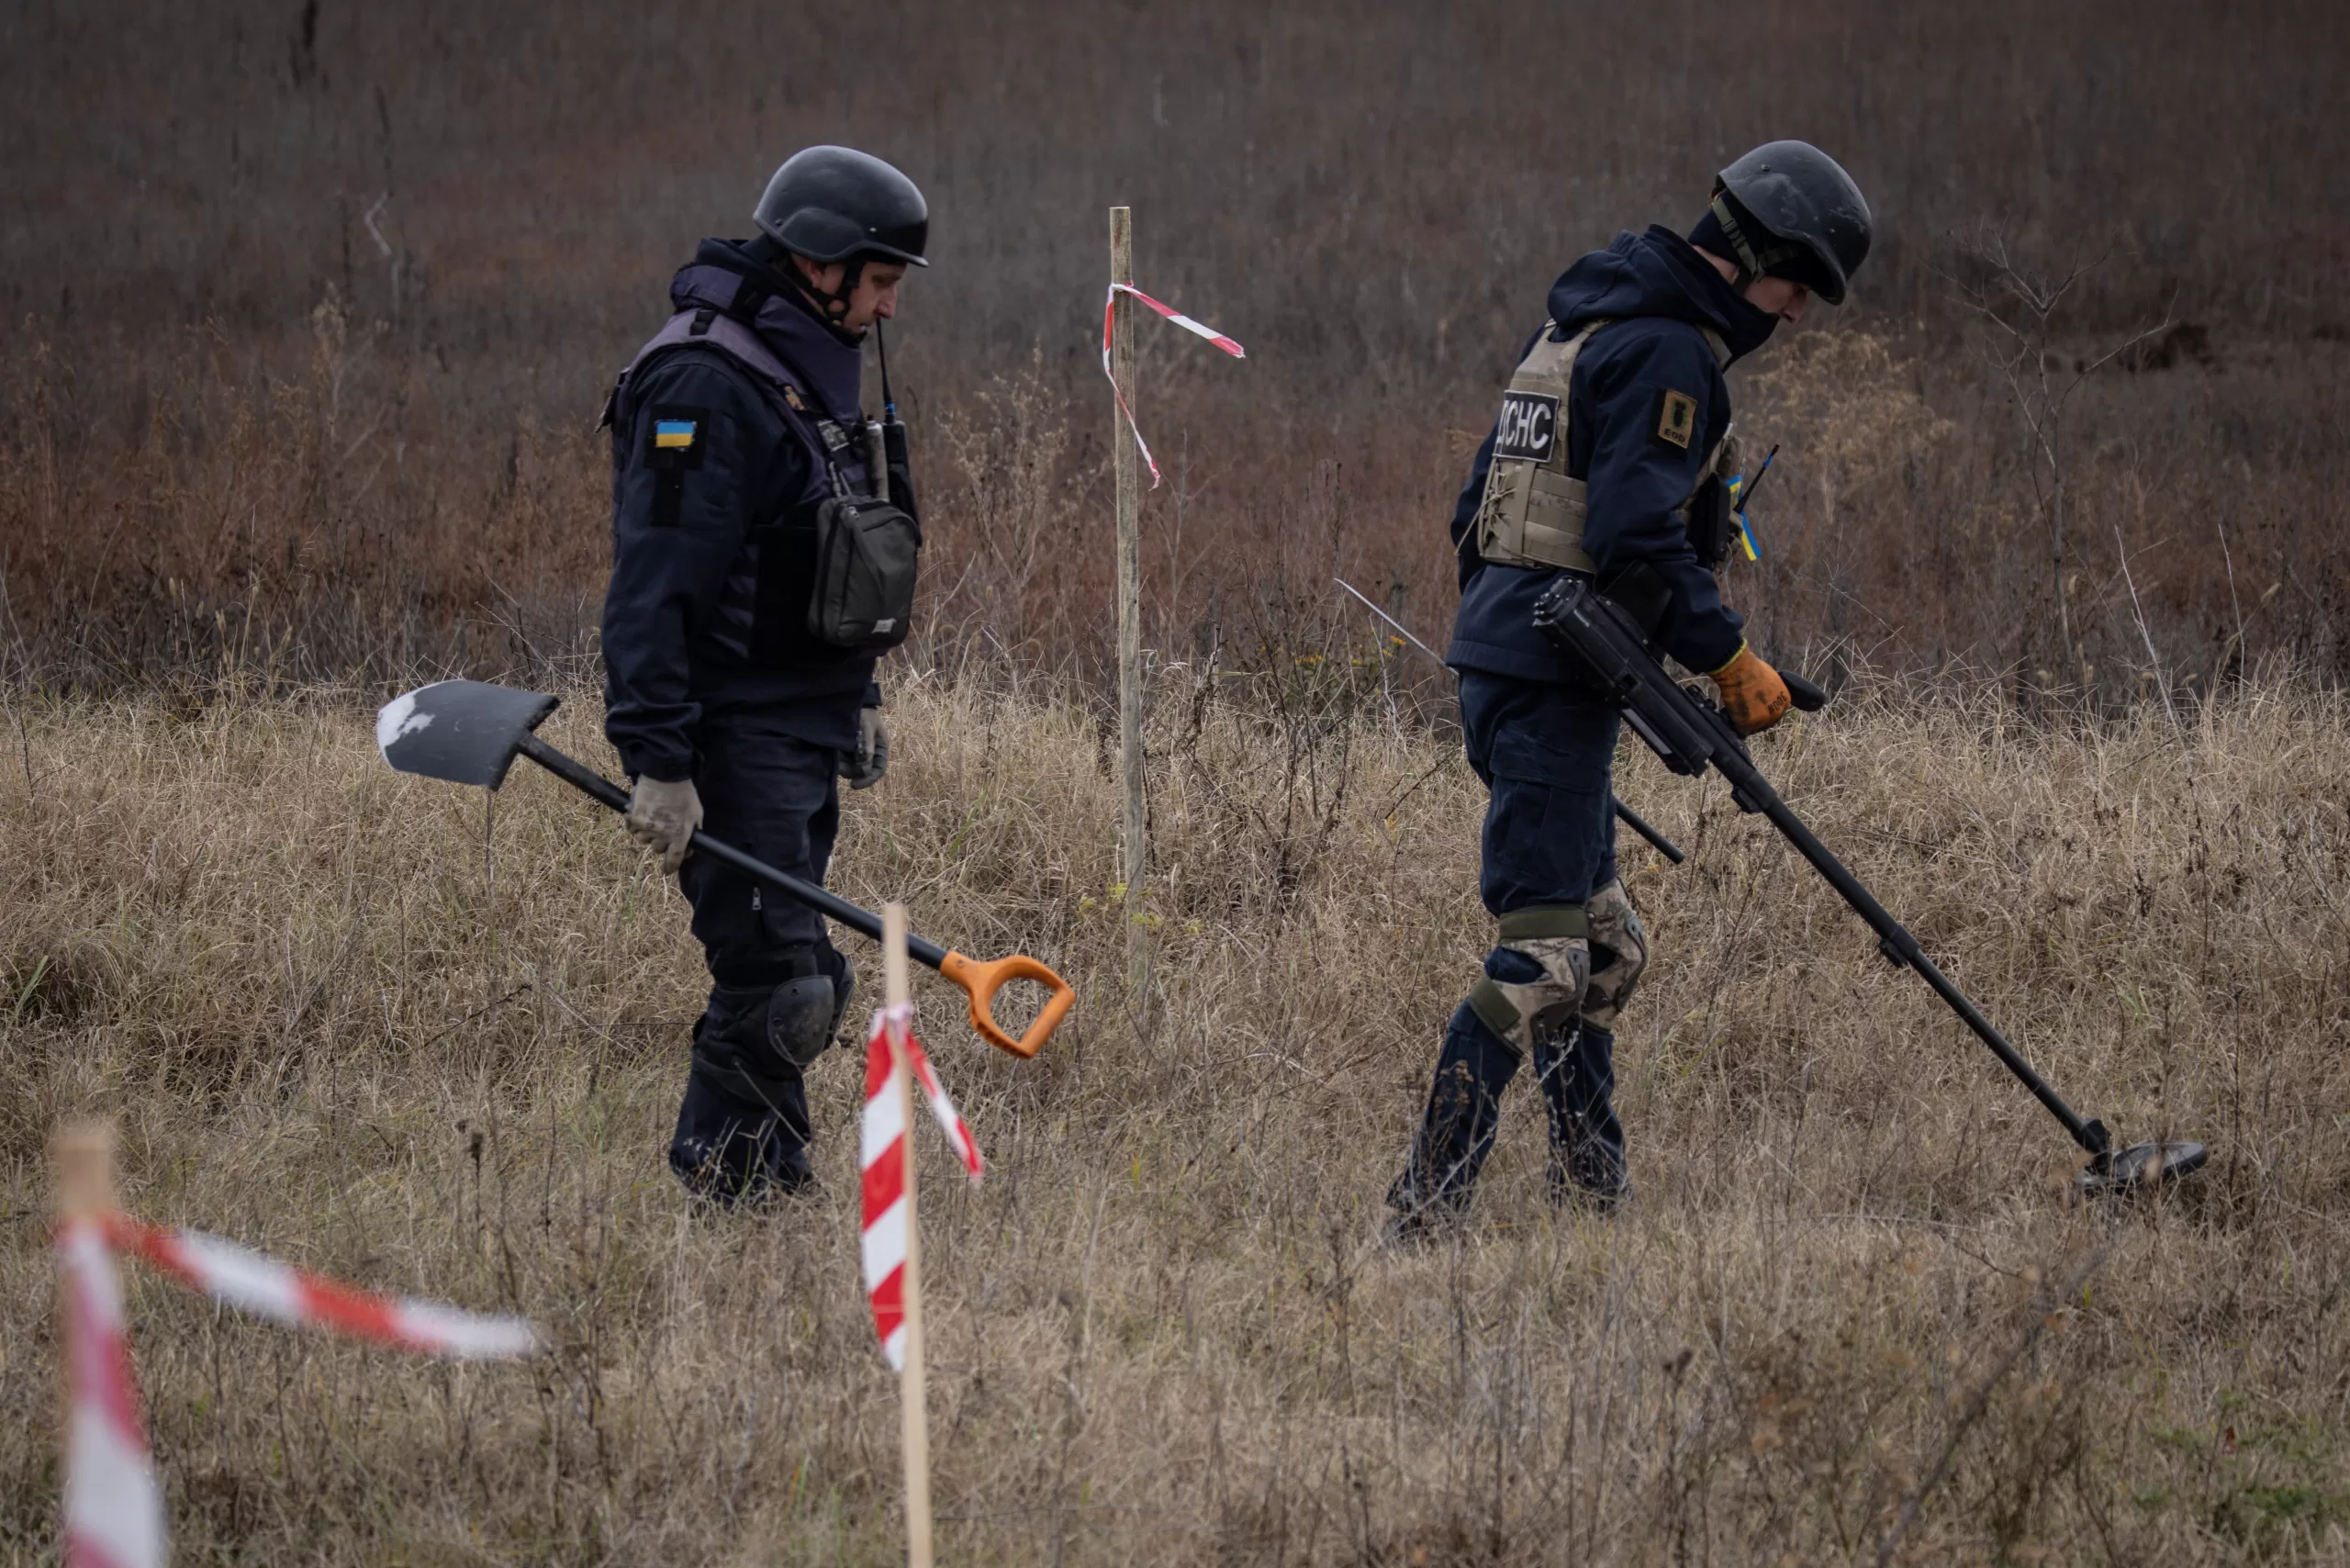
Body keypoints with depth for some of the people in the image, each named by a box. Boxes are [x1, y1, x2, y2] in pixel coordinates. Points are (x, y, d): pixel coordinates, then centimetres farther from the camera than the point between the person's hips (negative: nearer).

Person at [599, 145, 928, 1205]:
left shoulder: (810, 372, 16)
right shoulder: (707, 386, -17)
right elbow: (655, 586, -23)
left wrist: (859, 700, 28)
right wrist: (658, 762, -28)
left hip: (801, 734, 10)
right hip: (731, 736, -10)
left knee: (803, 987, 10)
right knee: (778, 988, -13)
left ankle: (760, 1200, 16)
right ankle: (738, 1191, -5)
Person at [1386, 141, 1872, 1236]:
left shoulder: (1586, 325, 20)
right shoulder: (1666, 351, -12)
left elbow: (1482, 507, 23)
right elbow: (1638, 535, -22)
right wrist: (1727, 659, -15)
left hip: (1502, 647, 11)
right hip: (1553, 677, -11)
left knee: (1599, 941, 16)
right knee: (1543, 952, -12)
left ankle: (1591, 1191, 20)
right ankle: (1425, 1208, -16)